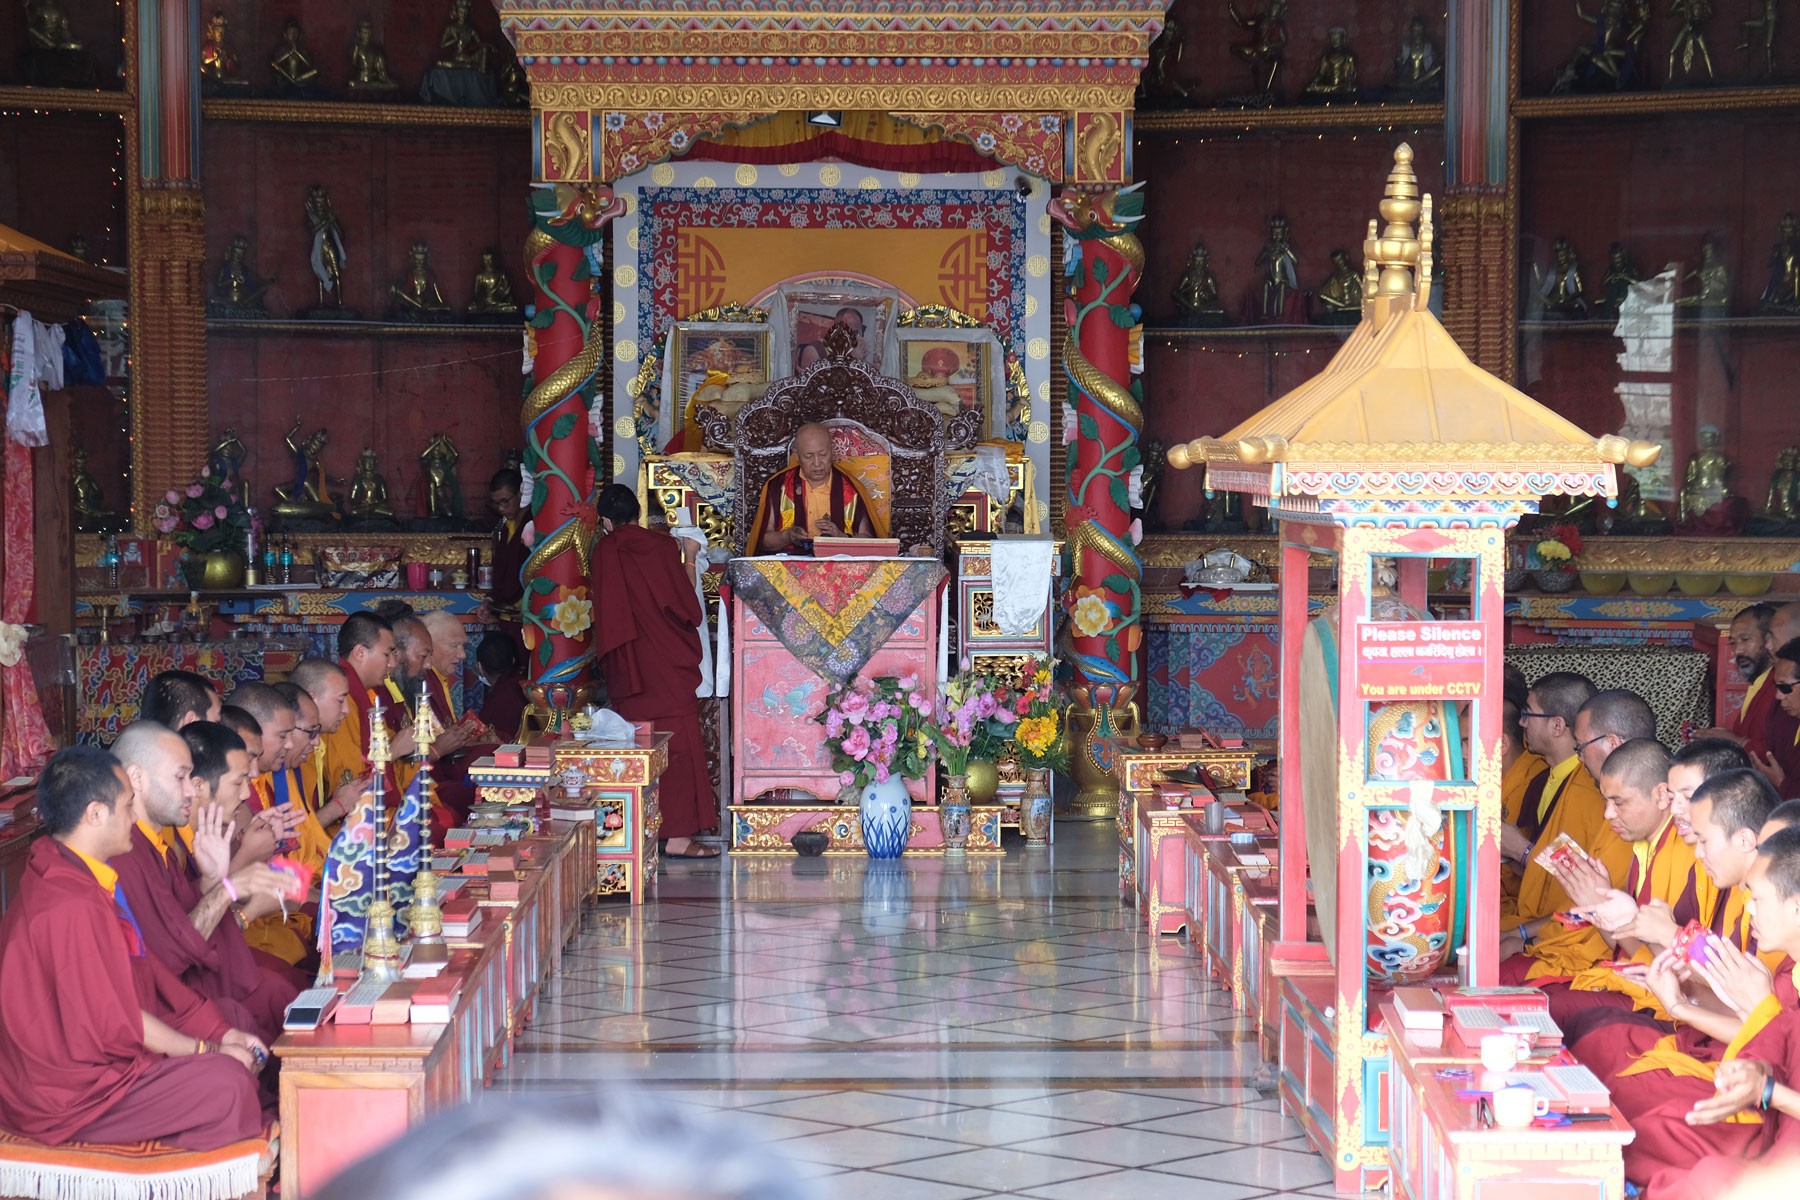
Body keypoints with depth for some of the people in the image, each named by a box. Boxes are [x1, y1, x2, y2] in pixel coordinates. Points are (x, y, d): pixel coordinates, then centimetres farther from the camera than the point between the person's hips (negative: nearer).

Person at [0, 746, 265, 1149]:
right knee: (225, 1081, -23)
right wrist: (209, 1049, -11)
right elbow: (115, 1024, -22)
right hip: (63, 1098, -11)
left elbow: (149, 973, 13)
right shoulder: (72, 907, -26)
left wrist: (220, 1032, 8)